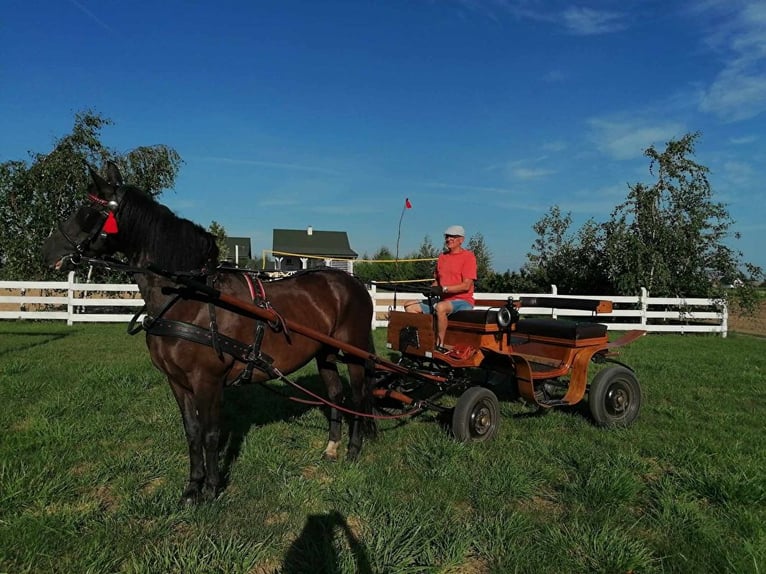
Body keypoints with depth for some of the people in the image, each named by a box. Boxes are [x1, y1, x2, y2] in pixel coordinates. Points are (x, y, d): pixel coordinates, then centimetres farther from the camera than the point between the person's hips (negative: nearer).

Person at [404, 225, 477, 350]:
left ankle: (440, 345, -28)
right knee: (410, 306, -5)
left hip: (463, 301, -7)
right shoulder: (442, 257, 17)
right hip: (444, 300, 8)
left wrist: (444, 289, -21)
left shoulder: (468, 256, -4)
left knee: (440, 307, -39)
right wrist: (432, 289, 0)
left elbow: (466, 285, -13)